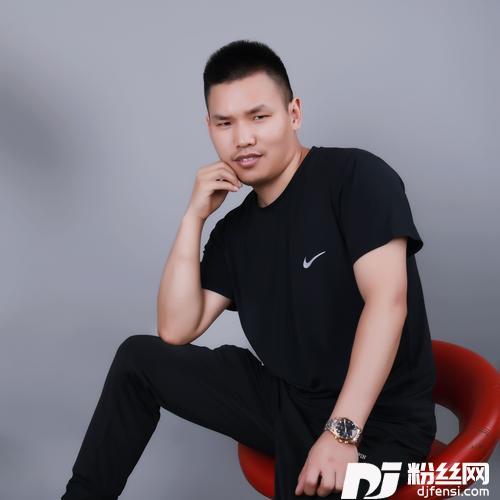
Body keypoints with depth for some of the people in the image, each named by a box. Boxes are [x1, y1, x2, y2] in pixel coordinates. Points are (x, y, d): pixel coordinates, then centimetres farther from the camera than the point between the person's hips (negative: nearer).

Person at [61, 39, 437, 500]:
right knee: (139, 358, 6)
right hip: (283, 398, 6)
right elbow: (176, 332, 1)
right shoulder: (235, 230, 8)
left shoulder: (356, 175, -11)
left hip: (378, 418, -6)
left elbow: (386, 301, -21)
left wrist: (340, 431, -28)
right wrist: (195, 216, -6)